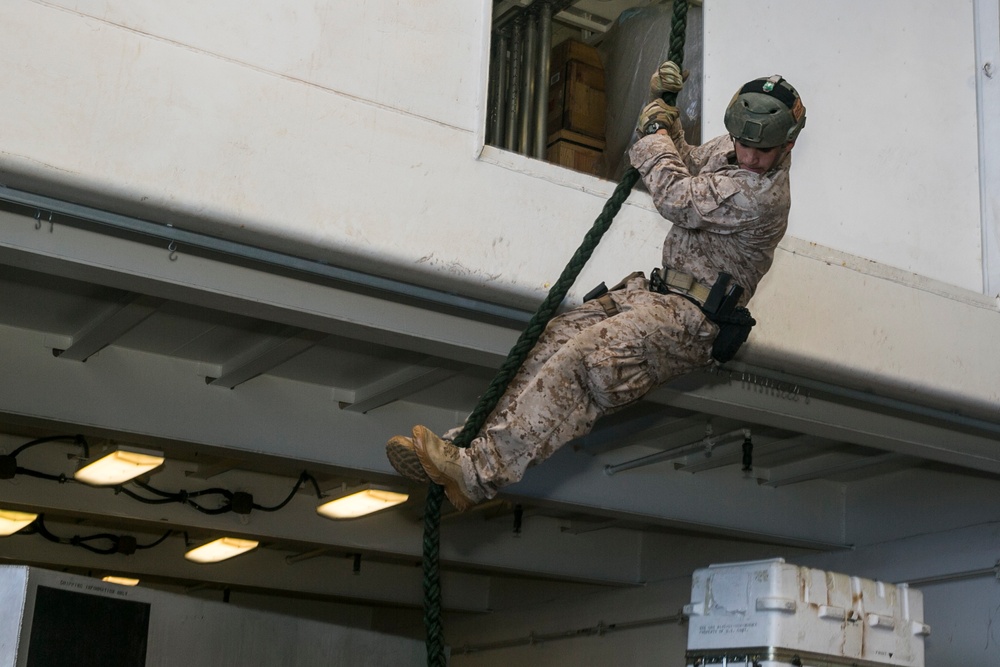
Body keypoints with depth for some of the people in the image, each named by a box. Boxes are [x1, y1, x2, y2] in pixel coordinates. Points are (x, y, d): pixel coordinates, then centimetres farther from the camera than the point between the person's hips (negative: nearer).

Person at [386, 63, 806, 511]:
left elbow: (676, 198, -14)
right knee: (562, 335, -13)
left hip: (694, 319, -9)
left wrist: (655, 131, 1)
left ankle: (480, 472, -34)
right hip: (659, 291, 9)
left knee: (590, 356, -28)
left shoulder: (761, 194, -16)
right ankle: (478, 440, -23)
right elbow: (684, 163, 33)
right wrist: (665, 112, 18)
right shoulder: (730, 152, 13)